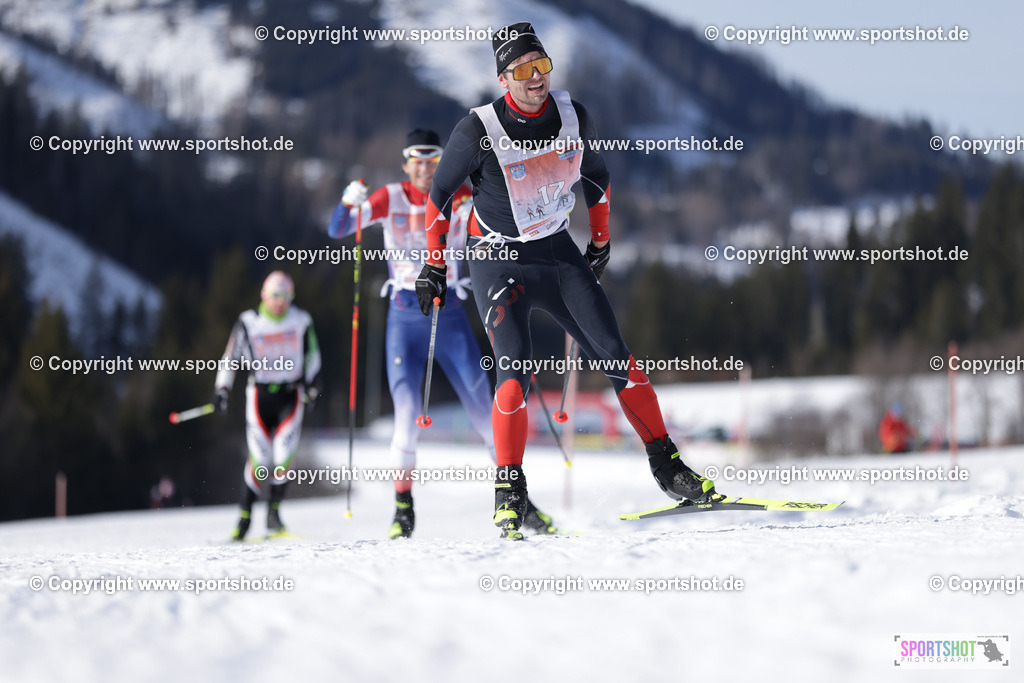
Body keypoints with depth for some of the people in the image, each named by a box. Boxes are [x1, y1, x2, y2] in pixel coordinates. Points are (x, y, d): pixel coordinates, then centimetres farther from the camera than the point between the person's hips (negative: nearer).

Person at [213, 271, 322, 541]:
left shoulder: (301, 321, 0)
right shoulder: (248, 323, -3)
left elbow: (312, 357, 12)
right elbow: (231, 357, 2)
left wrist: (312, 386, 8)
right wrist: (222, 388, -4)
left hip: (291, 394, 1)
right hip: (260, 395, -1)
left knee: (284, 453, -14)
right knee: (259, 457, -7)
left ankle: (274, 510, -1)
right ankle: (245, 513, 7)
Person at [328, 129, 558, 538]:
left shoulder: (461, 198, 1)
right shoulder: (391, 199, -1)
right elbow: (337, 231, -5)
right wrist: (349, 202, -25)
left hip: (449, 316, 1)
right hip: (405, 317, -1)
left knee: (485, 409, -3)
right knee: (408, 414, -14)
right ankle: (404, 508, 1)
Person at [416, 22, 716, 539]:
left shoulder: (574, 117, -5)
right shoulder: (480, 130, -17)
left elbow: (596, 174, 15)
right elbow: (440, 194, -3)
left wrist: (601, 240, 18)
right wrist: (434, 264, -2)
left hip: (559, 253, 4)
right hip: (499, 260, -4)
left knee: (616, 355, -2)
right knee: (514, 370, -20)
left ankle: (667, 467, 7)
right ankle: (509, 491, -11)